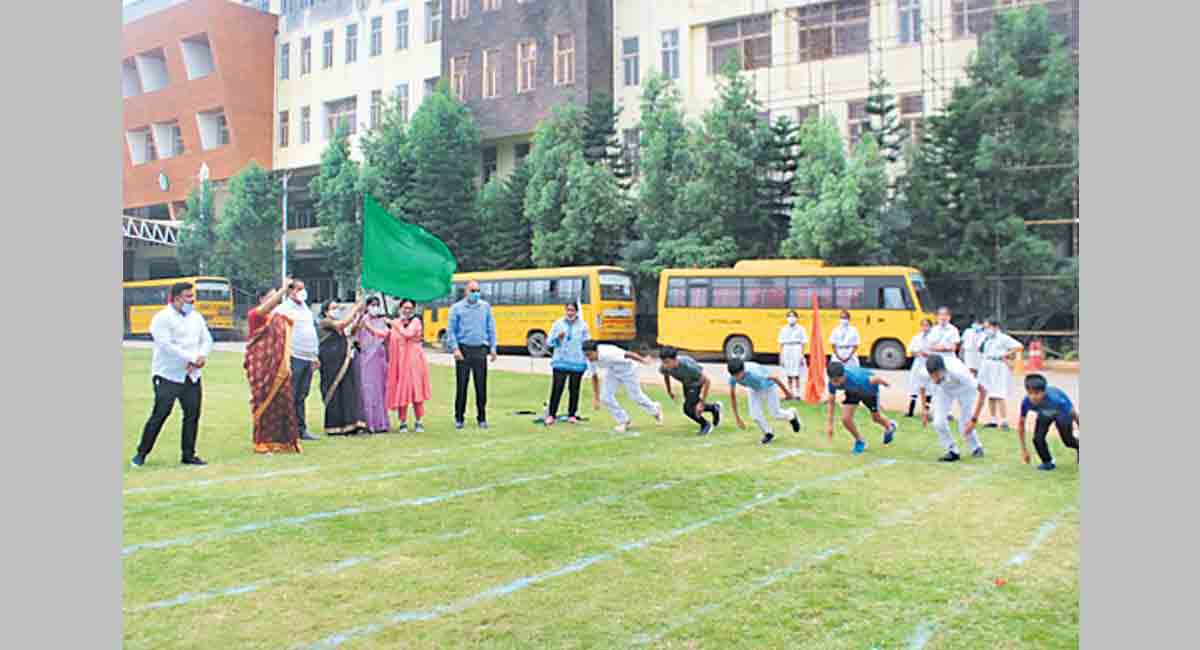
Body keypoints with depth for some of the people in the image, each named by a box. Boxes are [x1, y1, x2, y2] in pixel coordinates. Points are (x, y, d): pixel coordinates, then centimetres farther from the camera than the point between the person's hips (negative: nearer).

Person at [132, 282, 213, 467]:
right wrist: (192, 358, -18)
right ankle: (142, 453, 9)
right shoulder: (162, 318, -9)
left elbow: (207, 340, 10)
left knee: (193, 415, 4)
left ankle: (188, 455, 14)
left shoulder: (196, 317, 11)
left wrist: (201, 357, -10)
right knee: (159, 415, -5)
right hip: (168, 376, -6)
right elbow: (166, 346, -19)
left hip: (192, 376, 6)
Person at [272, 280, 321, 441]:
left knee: (302, 396, 10)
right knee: (291, 396, -6)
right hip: (294, 357, -7)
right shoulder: (283, 309, -4)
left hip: (308, 358, 7)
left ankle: (301, 429, 14)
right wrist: (286, 353, -17)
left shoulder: (306, 309, 21)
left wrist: (315, 355, 25)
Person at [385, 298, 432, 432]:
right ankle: (403, 422, 9)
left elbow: (408, 334, -17)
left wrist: (396, 325, -9)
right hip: (399, 361, 4)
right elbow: (391, 342, 17)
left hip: (413, 360, -4)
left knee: (415, 389, -2)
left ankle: (418, 422, 6)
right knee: (400, 391, 1)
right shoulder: (396, 322, 12)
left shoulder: (415, 321, -1)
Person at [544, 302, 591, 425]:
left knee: (574, 390, 8)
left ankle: (572, 414, 19)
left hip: (577, 362, 1)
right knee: (557, 389, -4)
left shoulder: (583, 325, 5)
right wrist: (558, 338, -15)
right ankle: (551, 415, 4)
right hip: (560, 362, -1)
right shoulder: (558, 323, 5)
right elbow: (550, 342, 5)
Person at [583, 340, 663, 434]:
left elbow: (627, 354, -42)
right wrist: (596, 398, -1)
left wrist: (642, 360, -55)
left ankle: (655, 410, 36)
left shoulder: (608, 353, -38)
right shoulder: (590, 360, -17)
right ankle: (623, 421, 14)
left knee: (635, 396, 6)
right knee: (605, 398, -4)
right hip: (612, 372, 6)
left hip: (627, 369, -6)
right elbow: (594, 377, -5)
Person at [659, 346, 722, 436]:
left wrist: (702, 402, -28)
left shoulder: (688, 366, -43)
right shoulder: (664, 367, -28)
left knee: (688, 408, -17)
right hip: (686, 383, 6)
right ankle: (714, 408, 43)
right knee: (692, 407, 16)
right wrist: (669, 391, 14)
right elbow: (666, 375, 1)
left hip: (696, 382, -6)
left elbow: (707, 381, -32)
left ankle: (705, 425, 9)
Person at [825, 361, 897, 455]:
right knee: (846, 419, -12)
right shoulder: (832, 383, -33)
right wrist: (830, 424, -14)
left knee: (875, 417, 18)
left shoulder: (856, 379, -47)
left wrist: (885, 383, -4)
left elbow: (876, 379, -27)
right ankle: (859, 441, 18)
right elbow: (832, 402, -16)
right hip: (852, 392, 3)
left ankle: (890, 426, 55)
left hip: (869, 388, -3)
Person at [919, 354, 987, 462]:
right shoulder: (924, 373, -34)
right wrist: (924, 408, -8)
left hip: (964, 389, -3)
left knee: (965, 427, -8)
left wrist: (974, 419, -36)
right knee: (938, 422, -13)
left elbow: (983, 391, -35)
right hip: (943, 390, 3)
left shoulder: (958, 371, -44)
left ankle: (976, 448, 24)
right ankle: (953, 451, 10)